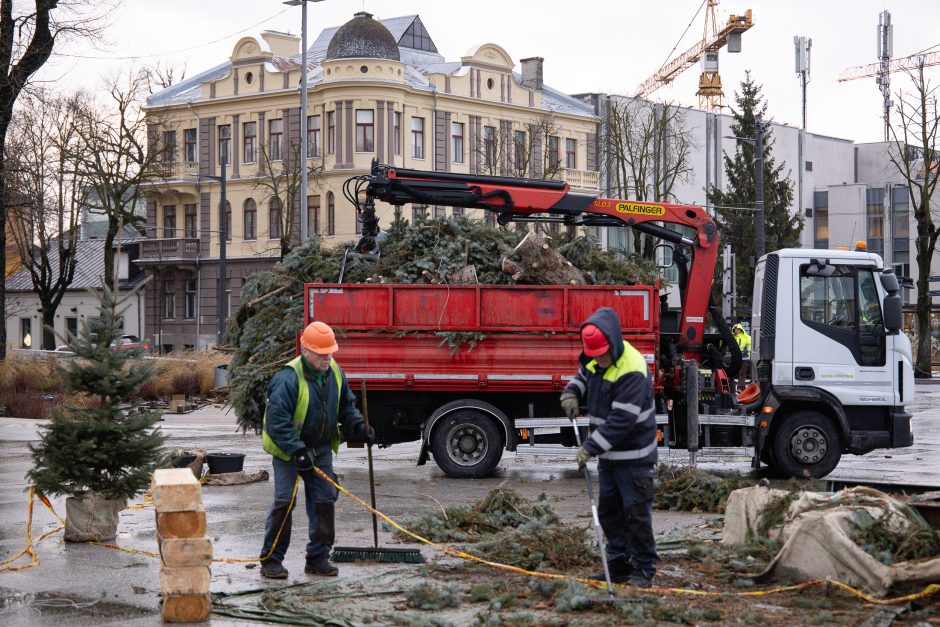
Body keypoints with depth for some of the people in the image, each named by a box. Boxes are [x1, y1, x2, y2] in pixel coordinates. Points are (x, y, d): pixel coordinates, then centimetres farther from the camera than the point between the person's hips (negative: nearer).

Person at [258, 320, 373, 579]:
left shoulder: (335, 373, 1)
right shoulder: (288, 378, -23)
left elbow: (346, 406, 15)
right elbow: (276, 420, -25)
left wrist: (358, 426, -3)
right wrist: (297, 451, -28)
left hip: (321, 448, 7)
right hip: (287, 450, -6)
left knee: (324, 500, 4)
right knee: (284, 502, -9)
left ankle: (318, 558, 14)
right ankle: (271, 559, 0)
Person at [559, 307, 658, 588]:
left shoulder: (632, 371, -26)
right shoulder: (596, 359, 1)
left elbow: (622, 420, -30)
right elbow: (583, 375, 23)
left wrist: (591, 447, -30)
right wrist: (571, 393, -1)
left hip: (634, 455, -9)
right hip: (608, 453, 9)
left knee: (635, 512, -4)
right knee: (608, 510, 14)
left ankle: (643, 569, 6)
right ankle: (619, 565, 24)